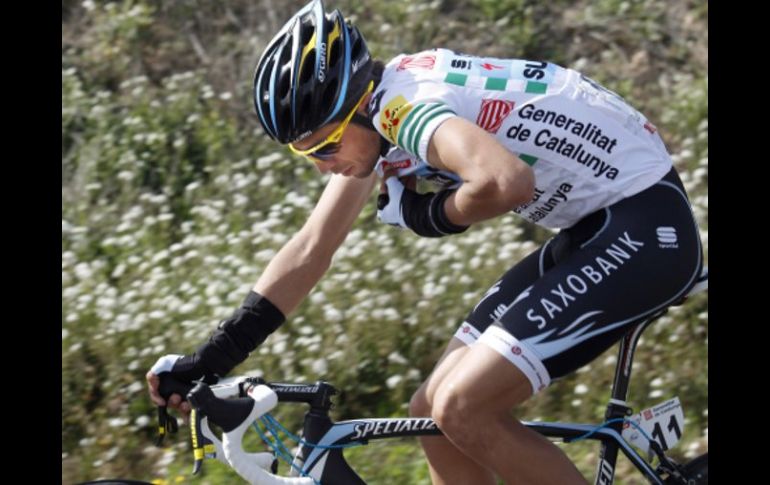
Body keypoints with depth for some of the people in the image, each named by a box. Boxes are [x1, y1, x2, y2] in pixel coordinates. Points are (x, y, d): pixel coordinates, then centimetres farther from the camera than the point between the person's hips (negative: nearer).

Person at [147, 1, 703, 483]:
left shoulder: (404, 105, -24)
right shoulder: (371, 121, 5)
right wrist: (210, 360, 5)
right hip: (593, 231, 10)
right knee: (434, 412, 6)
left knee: (463, 410, -16)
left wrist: (428, 214, -21)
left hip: (645, 227, -10)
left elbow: (506, 182, -44)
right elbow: (311, 250, 10)